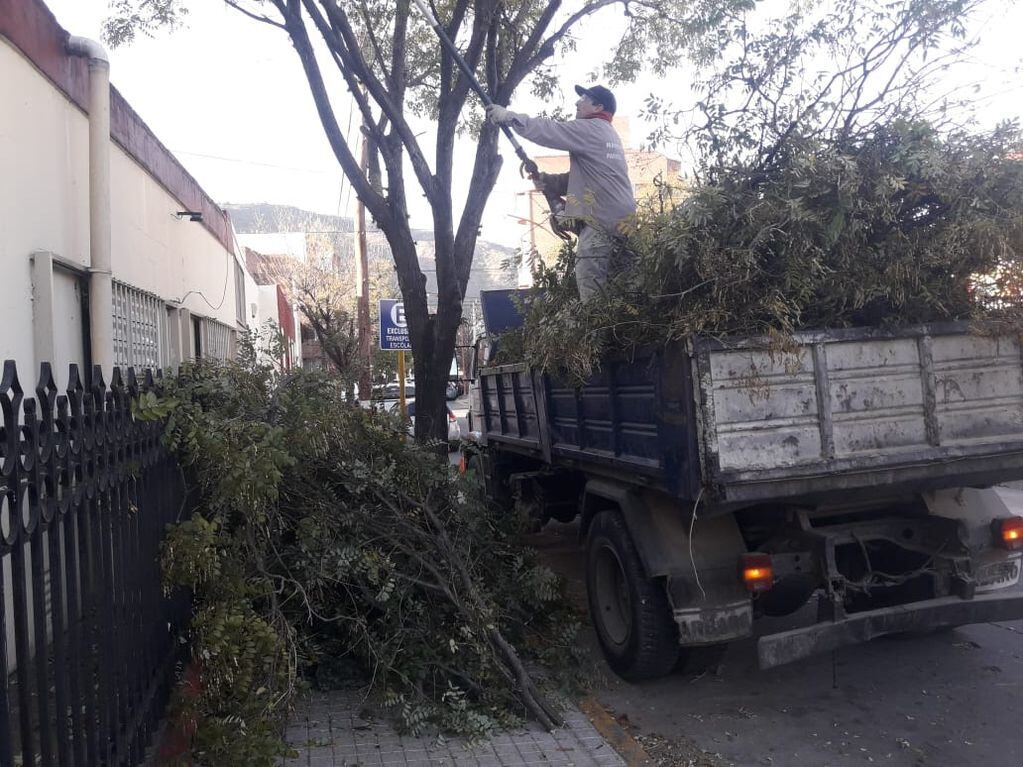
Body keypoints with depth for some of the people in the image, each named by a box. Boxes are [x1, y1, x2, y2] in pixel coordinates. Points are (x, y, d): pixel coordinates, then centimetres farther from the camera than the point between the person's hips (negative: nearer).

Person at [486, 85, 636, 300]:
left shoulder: (591, 129, -5)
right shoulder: (607, 135, 25)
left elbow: (550, 131, -12)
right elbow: (582, 178, 23)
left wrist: (509, 117, -7)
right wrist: (547, 180, 10)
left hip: (601, 222, -10)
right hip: (618, 221, 10)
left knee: (591, 292, -13)